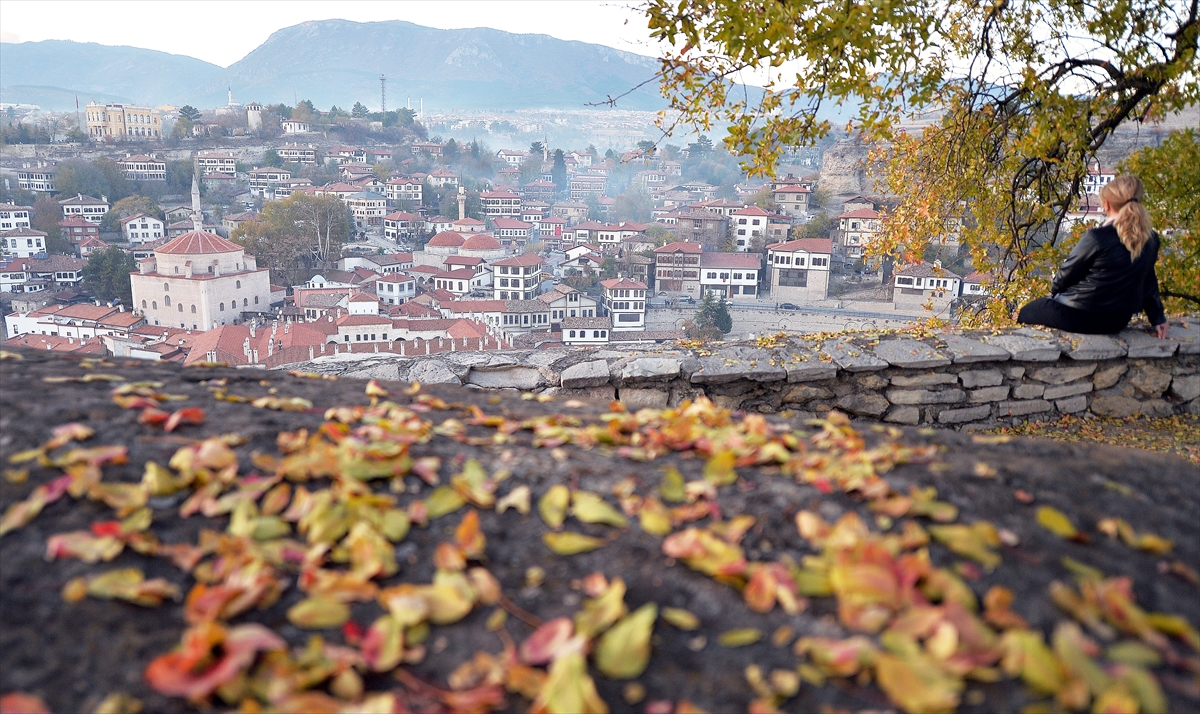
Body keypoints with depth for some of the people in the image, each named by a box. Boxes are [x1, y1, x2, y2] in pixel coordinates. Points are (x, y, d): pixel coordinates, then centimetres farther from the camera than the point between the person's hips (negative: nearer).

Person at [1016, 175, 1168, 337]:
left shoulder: (1096, 237, -20)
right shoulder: (1151, 240, -1)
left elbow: (1068, 271, -9)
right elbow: (1148, 281, 9)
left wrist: (1054, 289, 12)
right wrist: (1158, 318, 18)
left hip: (1080, 317, -7)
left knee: (1024, 314, 15)